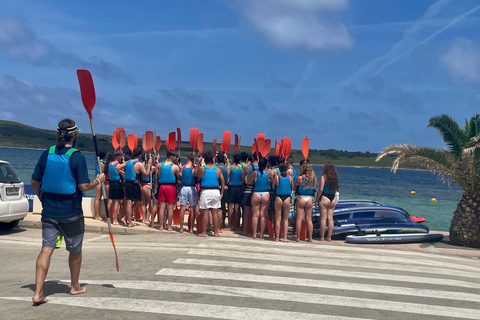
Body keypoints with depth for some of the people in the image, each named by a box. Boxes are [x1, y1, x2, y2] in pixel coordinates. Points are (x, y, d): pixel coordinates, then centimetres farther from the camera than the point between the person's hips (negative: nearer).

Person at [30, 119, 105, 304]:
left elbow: (35, 182, 7)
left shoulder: (47, 154, 1)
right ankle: (75, 287, 31)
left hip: (49, 211, 4)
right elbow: (84, 186, -16)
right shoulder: (77, 156, -14)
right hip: (71, 213, -3)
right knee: (75, 250, 15)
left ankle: (38, 293, -6)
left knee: (46, 249, 2)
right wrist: (98, 180, 2)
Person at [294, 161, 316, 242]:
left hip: (300, 199, -3)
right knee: (309, 219, 10)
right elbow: (314, 188, 12)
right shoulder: (313, 178, 0)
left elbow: (294, 188, 1)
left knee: (299, 219, 2)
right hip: (310, 199, 3)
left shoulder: (299, 178, -9)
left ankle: (298, 237, 2)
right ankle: (310, 238, 10)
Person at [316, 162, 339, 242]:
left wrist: (317, 199, -4)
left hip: (324, 198, -5)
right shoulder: (335, 177, 5)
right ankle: (329, 237, 12)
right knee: (330, 218, 8)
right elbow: (336, 190, 8)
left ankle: (322, 238, 1)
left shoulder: (324, 177, -9)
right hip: (333, 199, 5)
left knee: (323, 218, -1)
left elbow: (320, 190, -11)